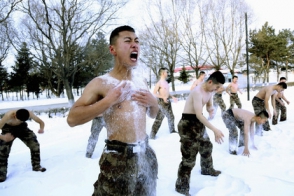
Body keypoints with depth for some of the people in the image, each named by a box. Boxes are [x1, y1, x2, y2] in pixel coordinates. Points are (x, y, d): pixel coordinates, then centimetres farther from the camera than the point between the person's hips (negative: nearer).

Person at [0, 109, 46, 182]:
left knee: (35, 144, -9)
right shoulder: (8, 116, -40)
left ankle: (36, 166, 9)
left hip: (21, 127, 2)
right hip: (8, 128, -2)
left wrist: (41, 129, -42)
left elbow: (41, 122, -18)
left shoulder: (29, 113, -31)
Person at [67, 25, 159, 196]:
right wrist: (108, 101, -22)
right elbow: (72, 118, -18)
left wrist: (153, 102, -3)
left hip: (145, 155, 6)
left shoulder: (141, 81, 7)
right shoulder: (101, 83, -11)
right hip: (118, 158, -6)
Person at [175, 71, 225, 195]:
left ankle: (207, 169, 52)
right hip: (188, 124, -10)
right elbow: (199, 115, -30)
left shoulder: (210, 91, 6)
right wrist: (215, 129, -31)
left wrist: (211, 109, -7)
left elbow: (209, 106, 19)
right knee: (189, 157, -7)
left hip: (199, 123, 10)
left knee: (207, 146, 26)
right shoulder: (197, 92, -25)